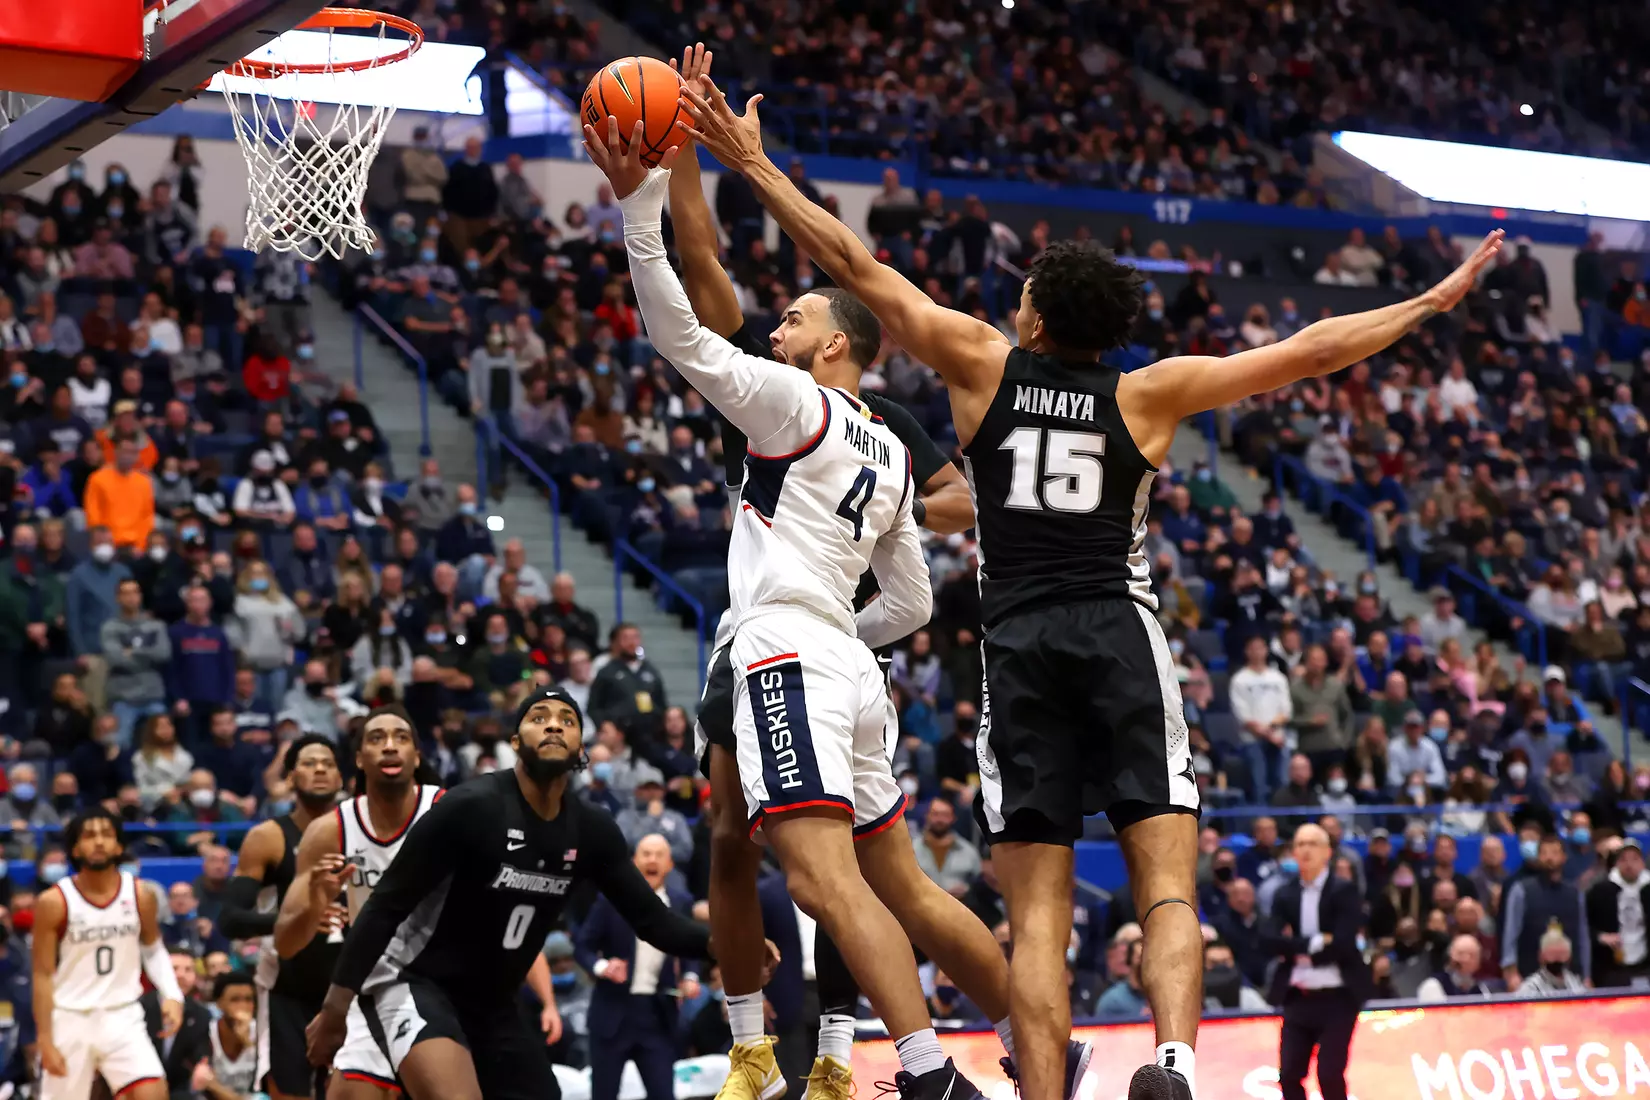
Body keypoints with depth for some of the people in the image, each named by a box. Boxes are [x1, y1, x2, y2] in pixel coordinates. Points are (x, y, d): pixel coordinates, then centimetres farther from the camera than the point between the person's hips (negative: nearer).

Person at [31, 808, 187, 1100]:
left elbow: (153, 949, 14)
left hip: (122, 1016, 2)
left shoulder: (141, 897, -3)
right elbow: (43, 975, -6)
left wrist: (172, 995, -4)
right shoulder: (54, 903, -10)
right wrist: (45, 1040, -10)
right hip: (70, 1019, -1)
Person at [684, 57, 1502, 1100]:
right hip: (1121, 633, -1)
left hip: (1020, 644, 1)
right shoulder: (1149, 393, 6)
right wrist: (1436, 301, 15)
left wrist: (755, 165, 13)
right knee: (1168, 886, -5)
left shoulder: (984, 366, 7)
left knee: (1039, 912, 0)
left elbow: (855, 263, 7)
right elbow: (1309, 351, 5)